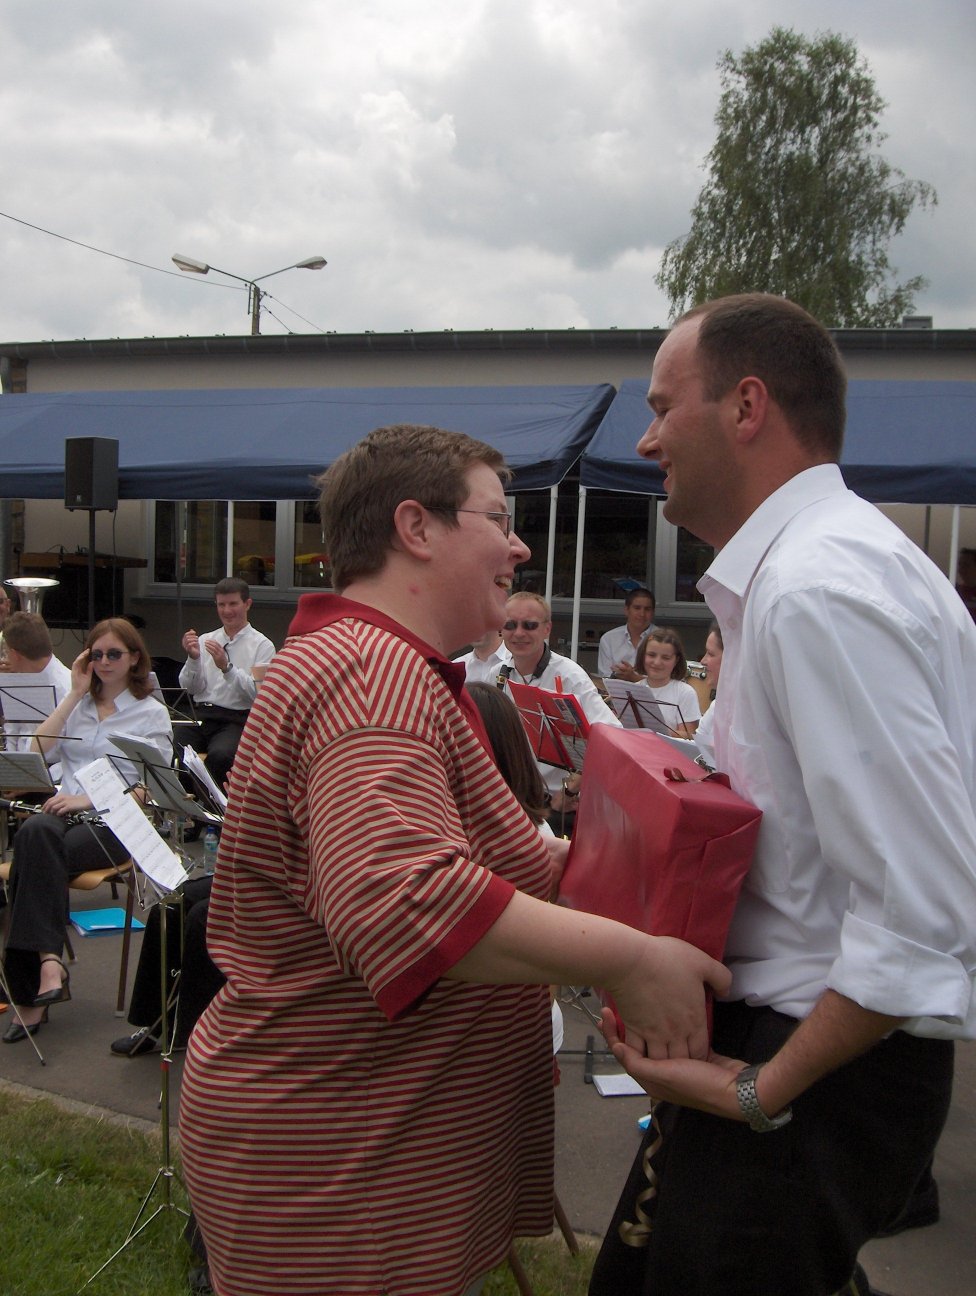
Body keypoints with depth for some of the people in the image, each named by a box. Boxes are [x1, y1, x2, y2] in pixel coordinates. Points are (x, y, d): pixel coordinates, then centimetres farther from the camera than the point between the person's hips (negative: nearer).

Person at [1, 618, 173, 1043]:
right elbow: (38, 752, 5)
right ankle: (47, 961, -34)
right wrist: (75, 695, 5)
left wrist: (87, 798, -17)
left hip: (114, 822, -3)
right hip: (64, 809, 4)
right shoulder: (78, 704, 22)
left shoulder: (152, 714, 7)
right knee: (35, 831, -33)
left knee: (35, 850, -31)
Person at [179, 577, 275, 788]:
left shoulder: (262, 646, 4)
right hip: (198, 715, 4)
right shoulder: (205, 640, 16)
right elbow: (190, 688, 10)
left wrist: (227, 667, -19)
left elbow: (259, 693, -9)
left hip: (236, 720, -4)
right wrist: (193, 658, -7)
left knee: (219, 755, -35)